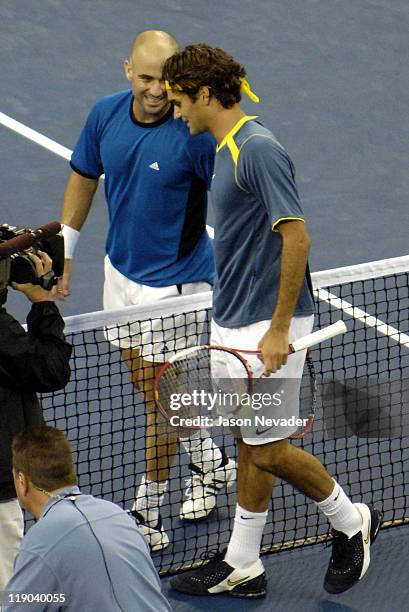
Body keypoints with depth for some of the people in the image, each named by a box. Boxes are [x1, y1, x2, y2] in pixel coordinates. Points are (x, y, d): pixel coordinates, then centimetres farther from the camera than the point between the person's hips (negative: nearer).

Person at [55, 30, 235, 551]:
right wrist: (62, 252, 13)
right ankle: (211, 462, 41)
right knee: (147, 385, 20)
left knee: (160, 396, 1)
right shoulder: (105, 115, -5)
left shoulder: (194, 133, -23)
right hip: (121, 271, 7)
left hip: (175, 281, -7)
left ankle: (147, 517, 12)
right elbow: (83, 177, 10)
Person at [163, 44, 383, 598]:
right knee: (248, 443, 13)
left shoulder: (259, 149, -18)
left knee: (267, 449, -3)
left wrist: (278, 330, -24)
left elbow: (296, 235, -23)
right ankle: (241, 567, 19)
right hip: (232, 324, 9)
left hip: (268, 325, -9)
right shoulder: (226, 149, 12)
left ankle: (351, 521, 17)